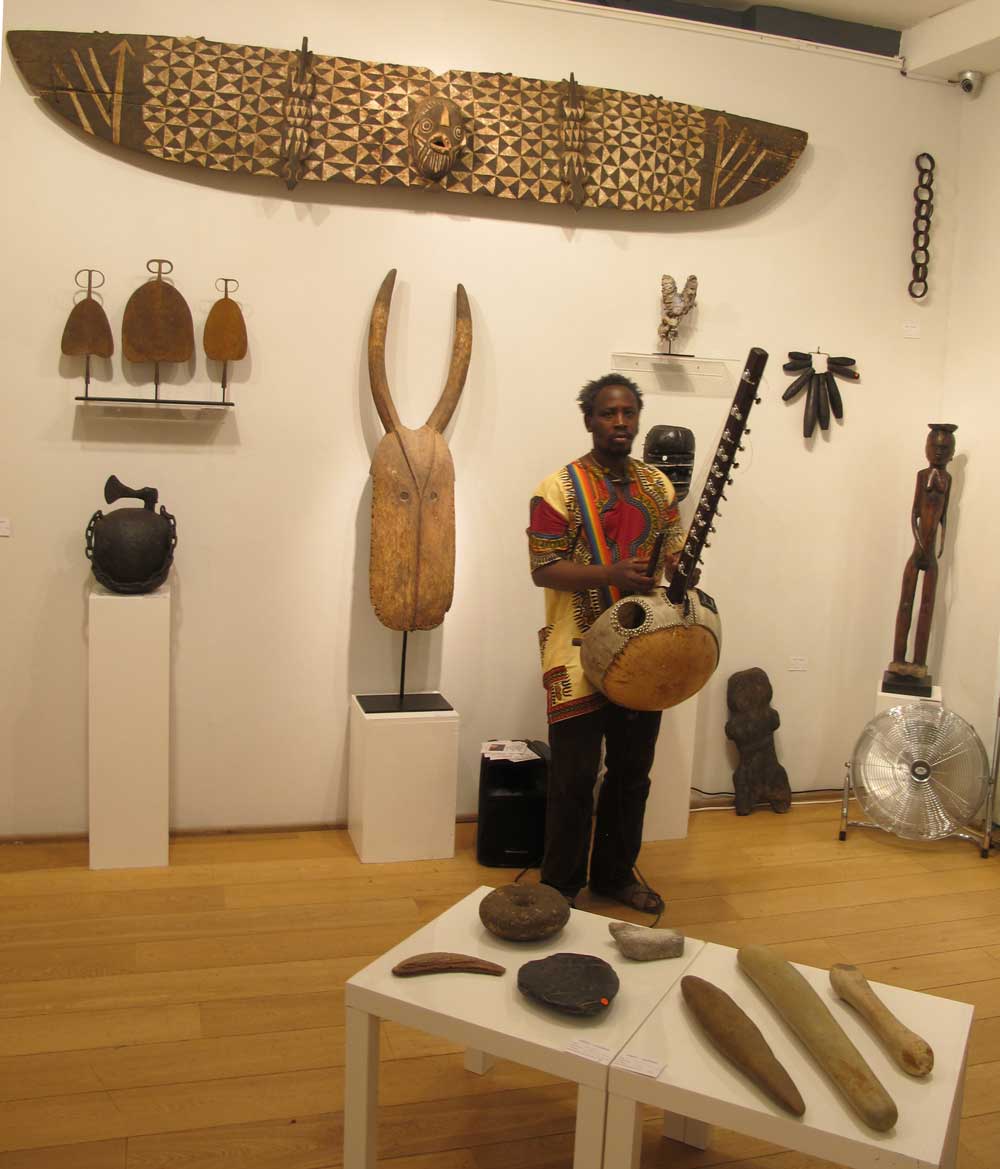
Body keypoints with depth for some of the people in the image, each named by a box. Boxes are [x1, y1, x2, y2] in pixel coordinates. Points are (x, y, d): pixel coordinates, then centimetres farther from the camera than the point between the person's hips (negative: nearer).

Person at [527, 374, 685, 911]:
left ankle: (616, 873, 32)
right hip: (581, 652, -6)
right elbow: (543, 569, -13)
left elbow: (675, 550, 15)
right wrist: (611, 575, -26)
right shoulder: (560, 488, -9)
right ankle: (560, 886, 17)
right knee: (574, 778, 1)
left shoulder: (658, 484, 10)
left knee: (631, 771, 16)